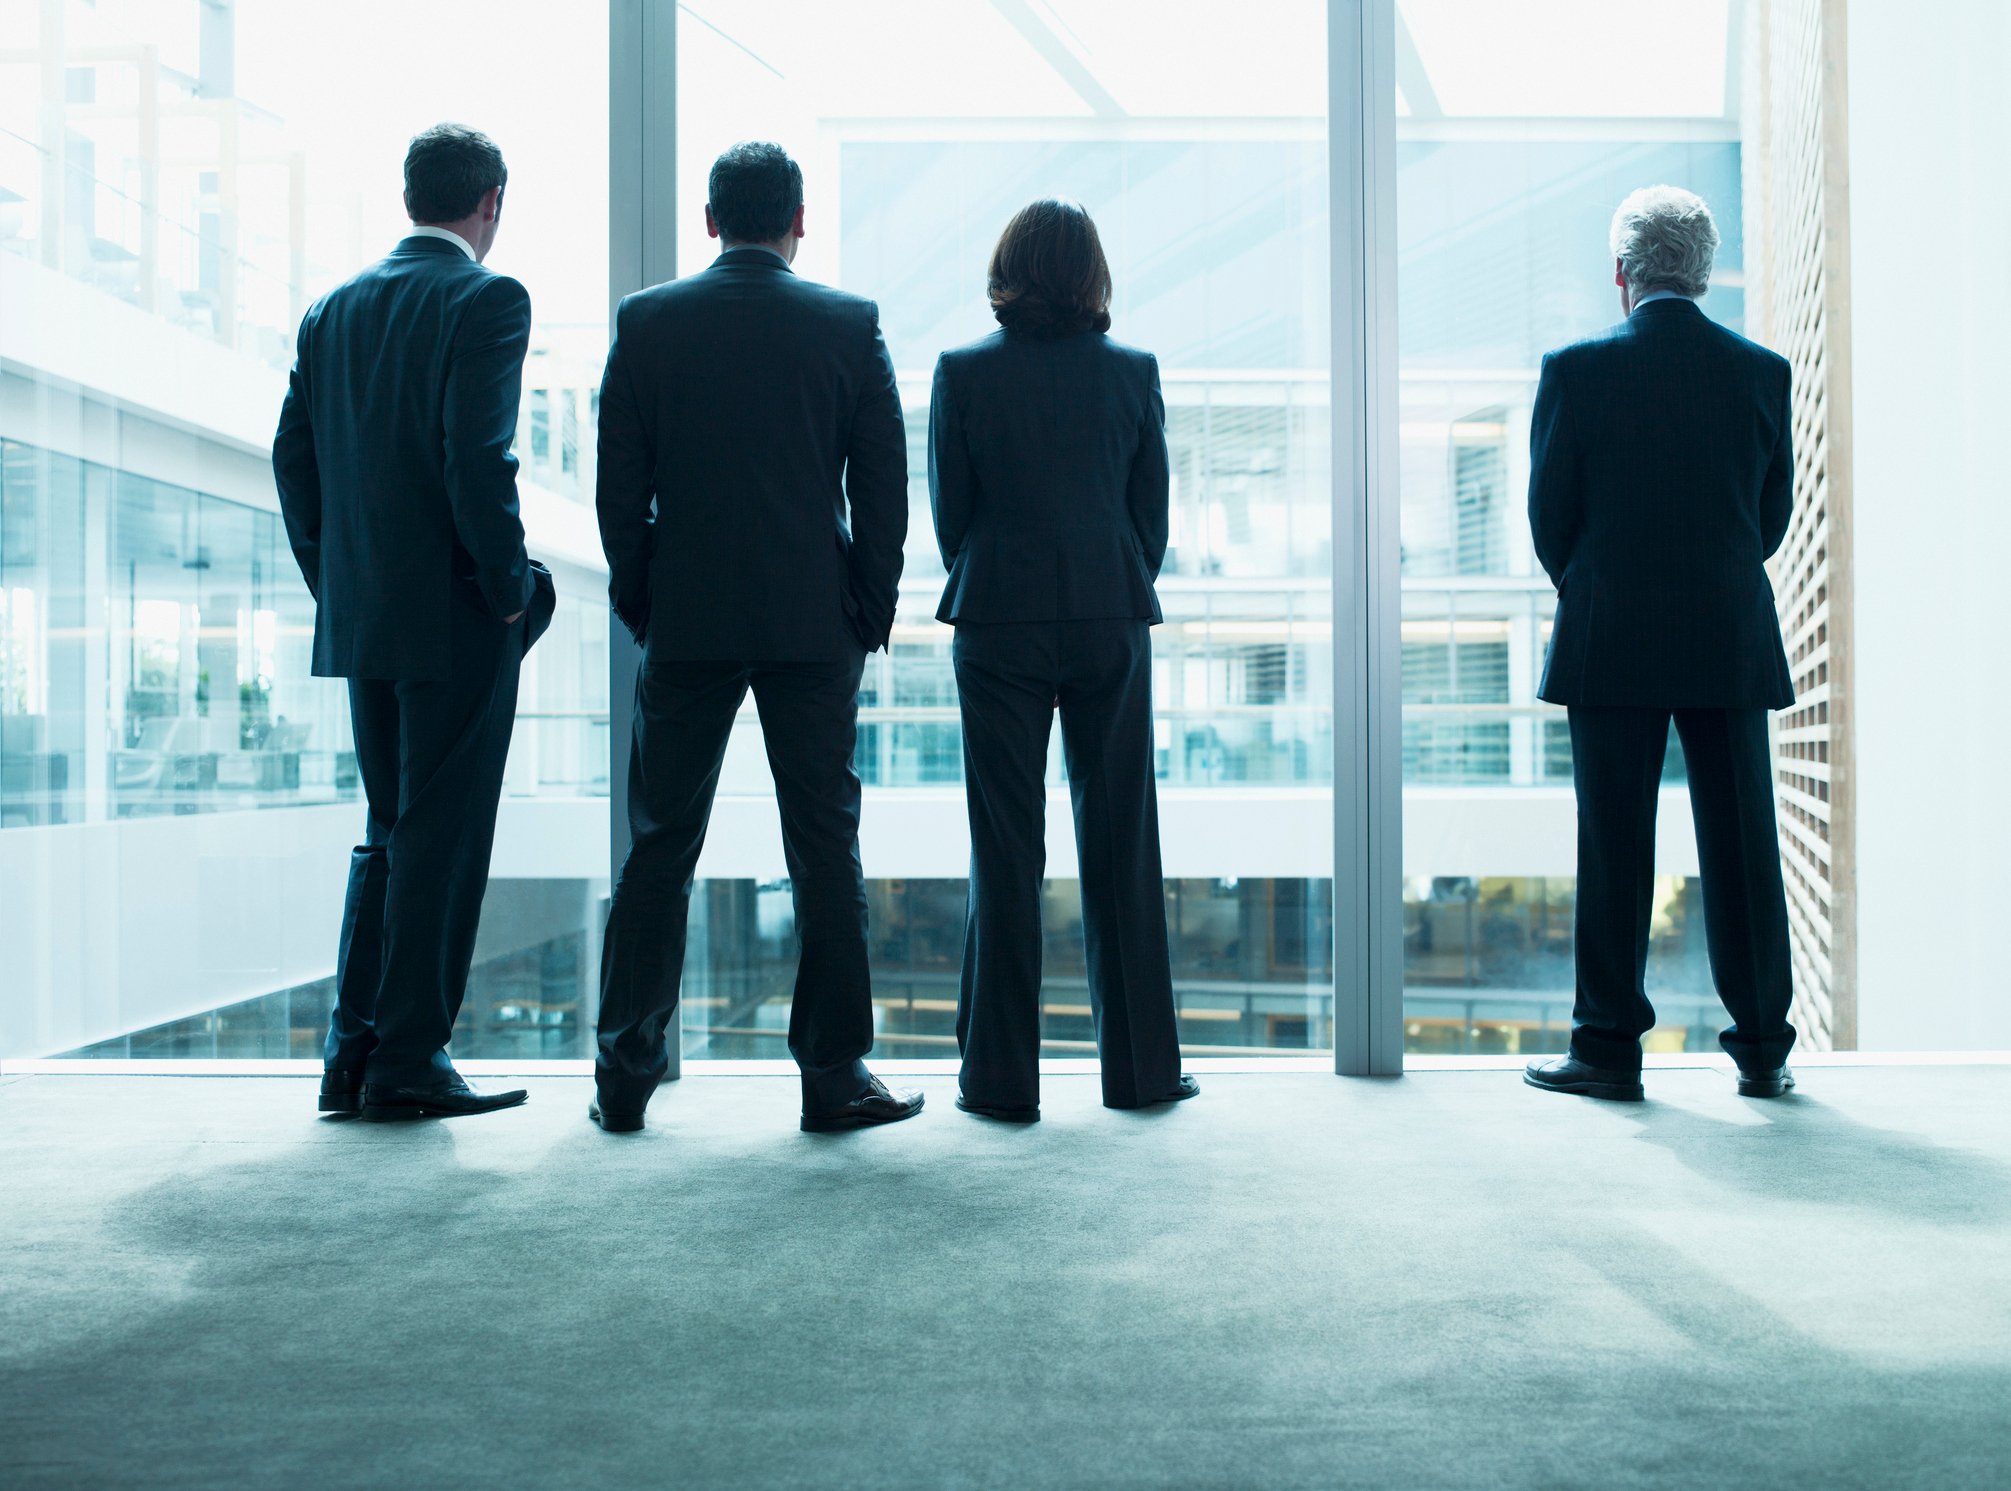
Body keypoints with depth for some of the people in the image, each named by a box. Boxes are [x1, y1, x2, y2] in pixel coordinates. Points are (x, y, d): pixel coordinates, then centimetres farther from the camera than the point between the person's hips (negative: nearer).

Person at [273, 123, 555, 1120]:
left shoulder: (332, 309, 12)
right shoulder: (486, 299, -8)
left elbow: (293, 460, 11)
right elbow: (477, 457, -19)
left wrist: (337, 585, 17)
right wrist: (509, 589, -10)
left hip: (361, 619, 7)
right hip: (455, 621, -7)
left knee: (388, 833, 16)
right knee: (442, 840, 1)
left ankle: (352, 1053, 18)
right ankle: (407, 1062, 6)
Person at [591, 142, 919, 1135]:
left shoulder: (647, 321, 2)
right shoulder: (851, 324, 0)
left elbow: (619, 485, 2)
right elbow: (883, 483, 0)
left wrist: (641, 604, 11)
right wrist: (873, 607, 8)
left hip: (686, 623, 1)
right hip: (815, 624, -1)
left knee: (659, 847, 9)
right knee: (824, 846, 5)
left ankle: (624, 1074, 13)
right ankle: (834, 1074, 9)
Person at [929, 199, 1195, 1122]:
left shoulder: (964, 372, -4)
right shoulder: (1133, 372, 1)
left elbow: (949, 511, 0)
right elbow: (1152, 513, 5)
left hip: (999, 629, -1)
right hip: (1111, 627, 2)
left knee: (1005, 852, 4)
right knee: (1121, 846, 9)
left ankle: (1002, 1077, 9)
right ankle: (1141, 1066, 17)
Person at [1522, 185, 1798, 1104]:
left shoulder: (1576, 371, -5)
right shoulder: (1762, 372, 3)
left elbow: (1549, 515, -1)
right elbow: (1775, 513, 8)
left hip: (1611, 644, -2)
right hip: (1732, 642, 3)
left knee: (1614, 850, 3)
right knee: (1742, 845, 9)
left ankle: (1610, 1047, 8)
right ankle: (1762, 1049, 16)